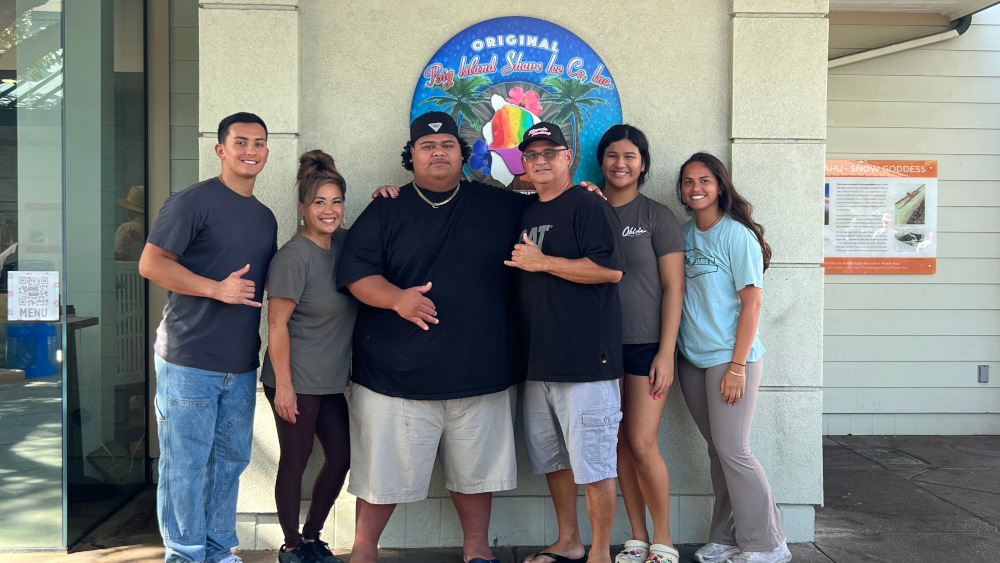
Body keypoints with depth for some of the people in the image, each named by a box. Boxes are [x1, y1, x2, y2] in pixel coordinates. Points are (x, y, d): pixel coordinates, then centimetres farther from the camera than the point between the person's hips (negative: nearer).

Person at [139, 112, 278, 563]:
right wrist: (217, 288, -21)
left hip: (242, 365, 7)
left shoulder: (265, 217, 16)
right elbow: (151, 263, -14)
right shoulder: (194, 201, -7)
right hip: (189, 360, -7)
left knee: (231, 459, 14)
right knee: (185, 463, 1)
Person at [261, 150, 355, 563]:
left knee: (341, 457, 13)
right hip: (296, 381, -8)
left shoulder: (342, 243, 5)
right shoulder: (293, 257, -16)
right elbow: (277, 325, -16)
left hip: (330, 381, 8)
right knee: (295, 462, 6)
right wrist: (283, 385, -16)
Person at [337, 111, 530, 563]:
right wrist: (396, 298, -22)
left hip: (479, 373, 2)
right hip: (396, 373, -1)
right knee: (384, 470, 5)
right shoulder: (386, 211, 5)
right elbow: (355, 271, -4)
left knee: (475, 467, 13)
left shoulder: (499, 205, 10)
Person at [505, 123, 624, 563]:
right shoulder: (525, 213, 17)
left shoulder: (587, 206, -7)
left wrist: (542, 262, -14)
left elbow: (611, 269, -18)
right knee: (552, 458, 16)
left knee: (592, 462, -3)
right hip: (537, 361, 8)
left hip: (585, 358, -8)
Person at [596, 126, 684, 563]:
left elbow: (673, 288, -4)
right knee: (620, 444, 7)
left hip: (647, 345, -3)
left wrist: (666, 353, -10)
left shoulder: (658, 216, -1)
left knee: (643, 445, -6)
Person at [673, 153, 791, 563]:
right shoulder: (685, 234, 9)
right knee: (717, 451, 11)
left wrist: (737, 366, -16)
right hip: (692, 359, 6)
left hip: (729, 358, -6)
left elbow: (752, 302, -12)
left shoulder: (736, 234, -10)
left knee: (732, 451, -5)